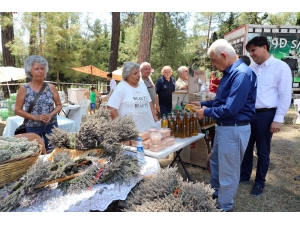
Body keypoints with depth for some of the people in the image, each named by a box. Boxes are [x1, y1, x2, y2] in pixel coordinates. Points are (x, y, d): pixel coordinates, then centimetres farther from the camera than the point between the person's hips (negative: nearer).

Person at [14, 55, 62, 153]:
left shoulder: (51, 87, -1)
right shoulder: (24, 88, -5)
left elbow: (59, 105, 6)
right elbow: (17, 110, -3)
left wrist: (51, 115, -13)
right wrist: (35, 117, -15)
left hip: (51, 126, 1)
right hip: (33, 128, -1)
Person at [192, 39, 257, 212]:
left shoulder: (242, 74, -23)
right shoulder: (230, 72, 10)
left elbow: (231, 108, -28)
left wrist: (207, 112, -15)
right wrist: (203, 104, 9)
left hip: (235, 129, -10)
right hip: (224, 127, 10)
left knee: (228, 171, 7)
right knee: (216, 162, 25)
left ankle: (224, 207, 29)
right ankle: (216, 193, 47)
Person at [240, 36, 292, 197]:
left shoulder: (281, 67, -8)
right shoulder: (251, 67, 8)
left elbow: (285, 96, -9)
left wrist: (278, 119, -12)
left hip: (266, 115, -5)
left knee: (262, 152, 10)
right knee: (246, 148, 16)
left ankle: (259, 182, 30)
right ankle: (244, 176, 36)